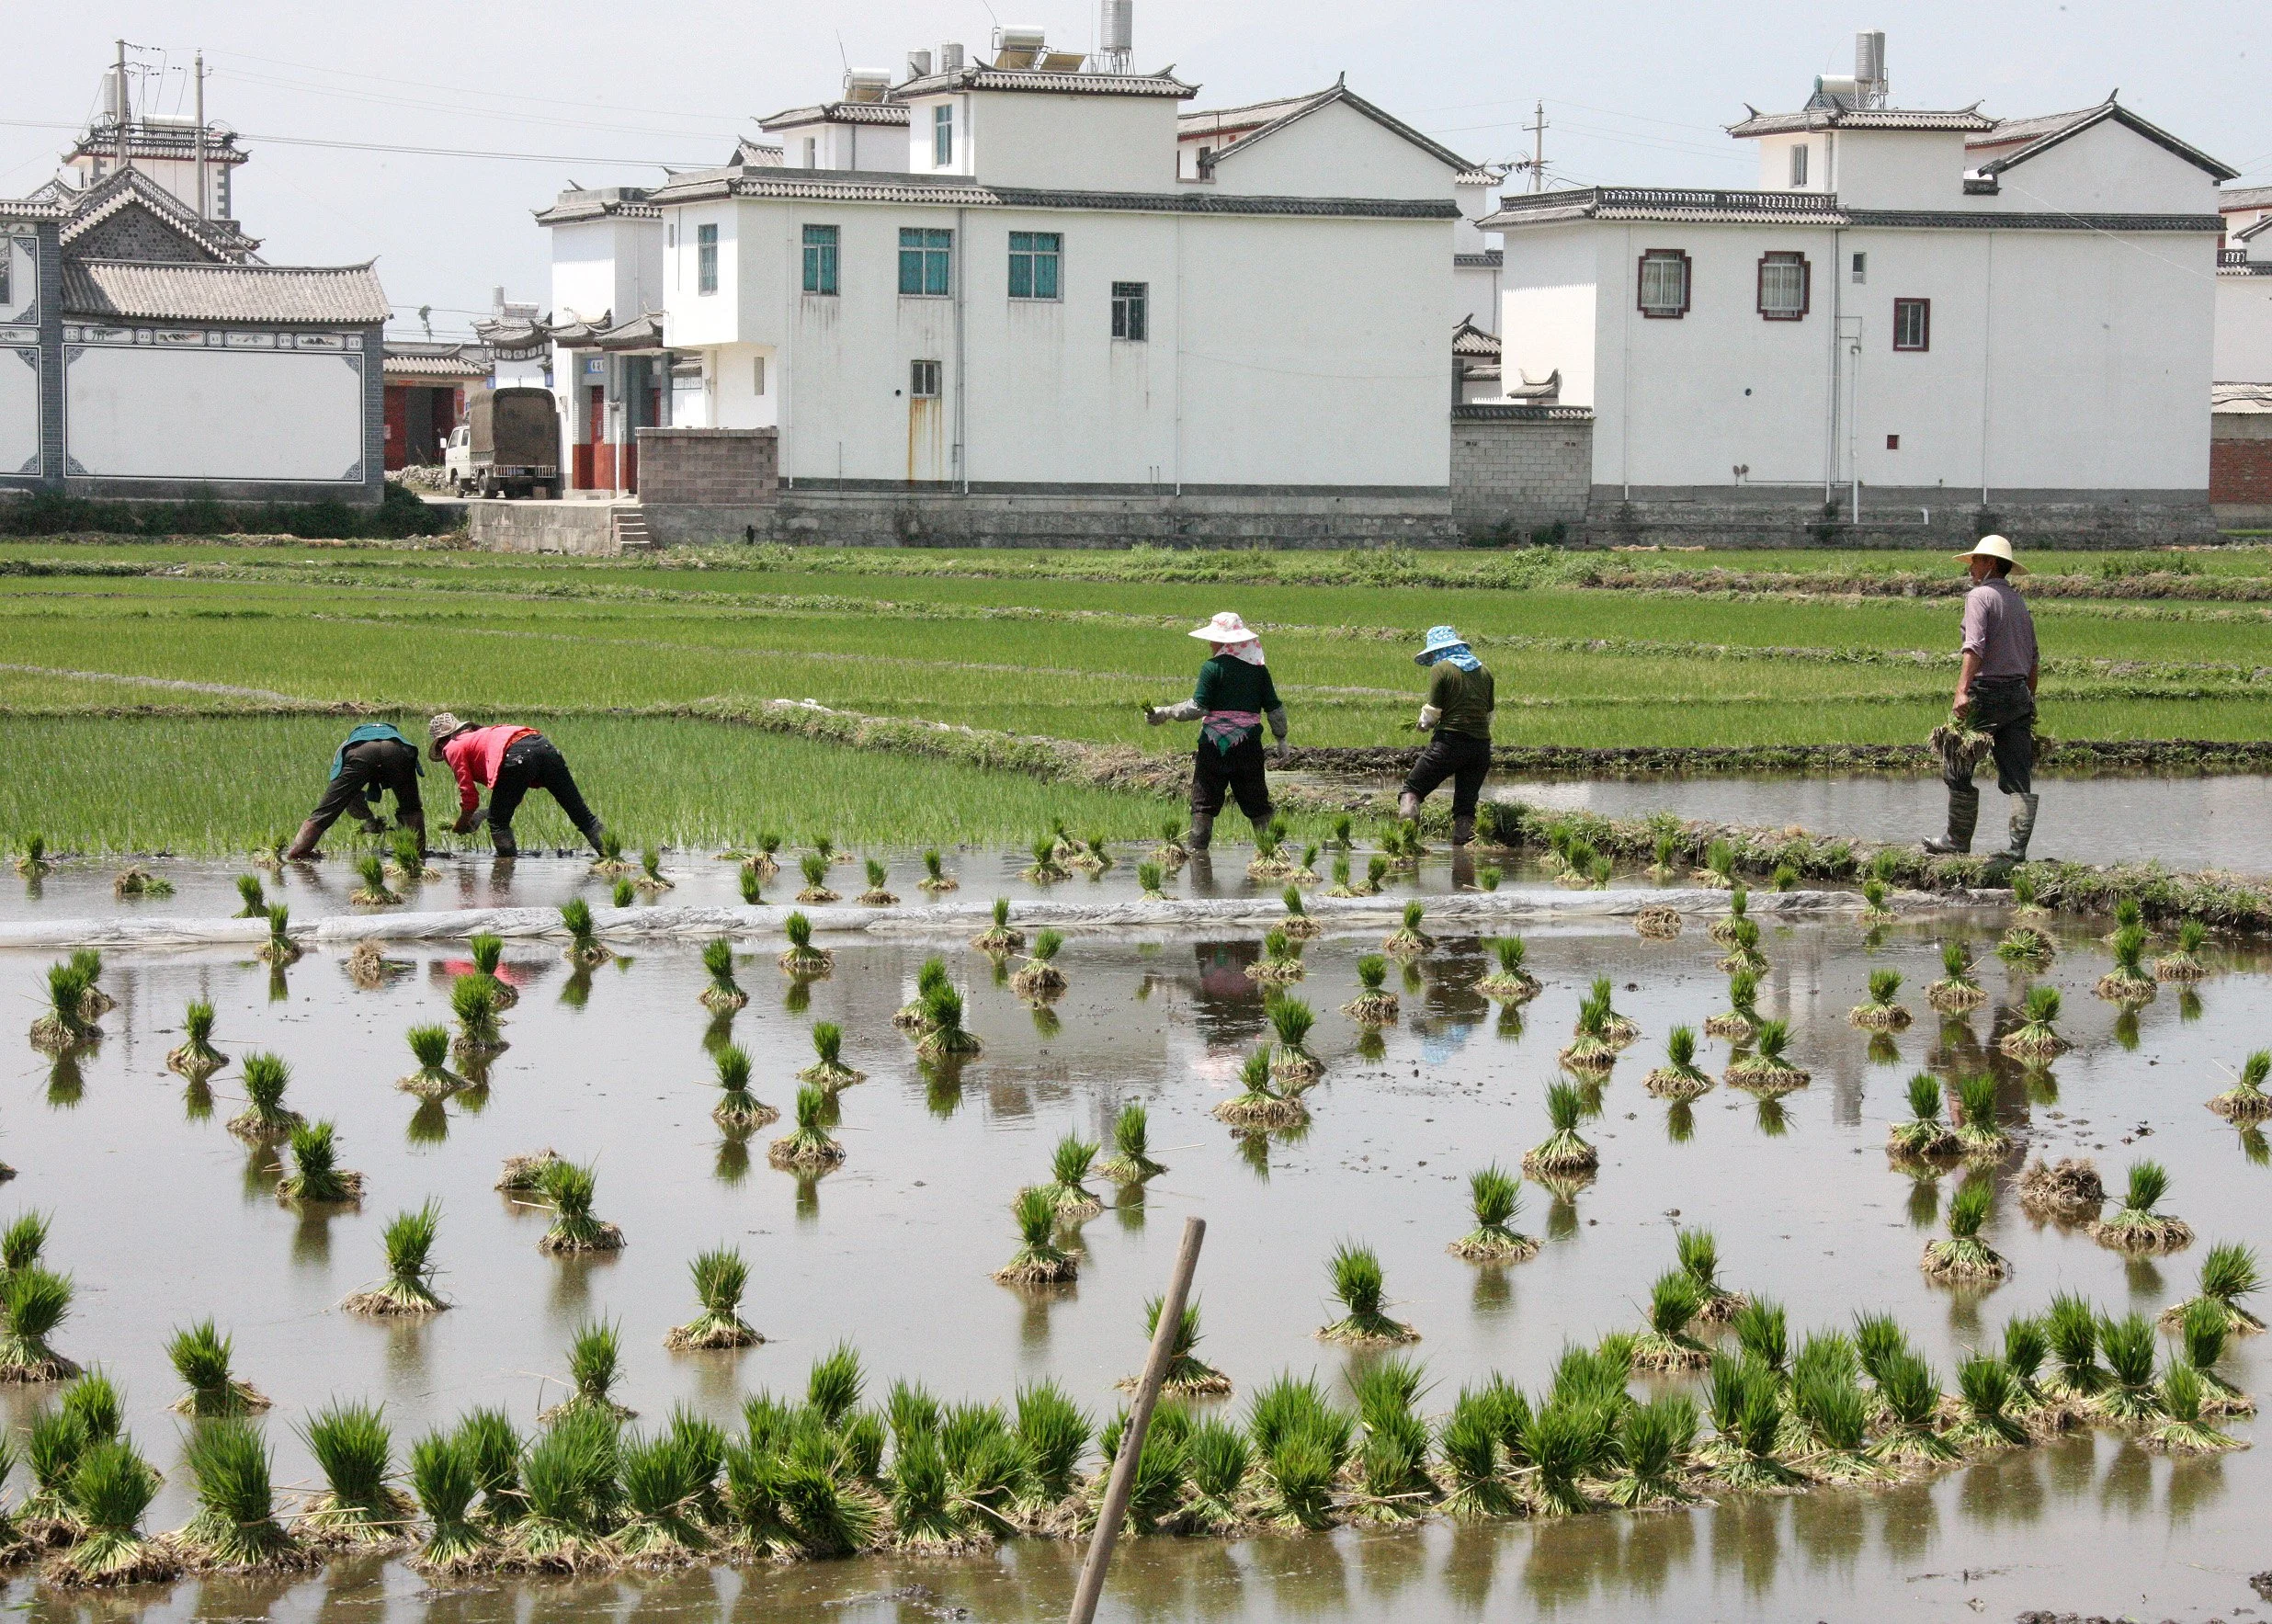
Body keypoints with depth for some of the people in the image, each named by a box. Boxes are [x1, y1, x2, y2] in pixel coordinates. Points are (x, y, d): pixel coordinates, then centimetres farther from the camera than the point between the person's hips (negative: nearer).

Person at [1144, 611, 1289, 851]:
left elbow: (1197, 707, -13)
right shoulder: (1258, 669, 7)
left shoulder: (1213, 668, -7)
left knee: (1203, 803, 3)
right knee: (1257, 804, 11)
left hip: (1214, 744, -4)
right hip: (1248, 745, 4)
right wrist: (1281, 739, 20)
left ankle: (1196, 847, -1)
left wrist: (1165, 713, -4)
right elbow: (1274, 708, 9)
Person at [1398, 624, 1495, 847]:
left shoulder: (1440, 669, -3)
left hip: (1450, 742, -5)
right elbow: (1489, 712, 16)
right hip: (1482, 744, 5)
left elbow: (1432, 712, -6)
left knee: (1412, 789, 2)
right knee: (1465, 805, 9)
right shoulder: (1483, 671, 15)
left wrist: (1423, 725, 13)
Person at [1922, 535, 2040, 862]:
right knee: (2019, 776, 4)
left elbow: (1974, 647, -21)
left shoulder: (1980, 596, -7)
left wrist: (1962, 691, -30)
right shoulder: (2019, 602, 17)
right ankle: (2019, 847, -3)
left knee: (1958, 768, 6)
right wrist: (2028, 703, 25)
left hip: (1986, 692, -7)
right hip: (2019, 695, 7)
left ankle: (1958, 841, 12)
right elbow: (2033, 660, 19)